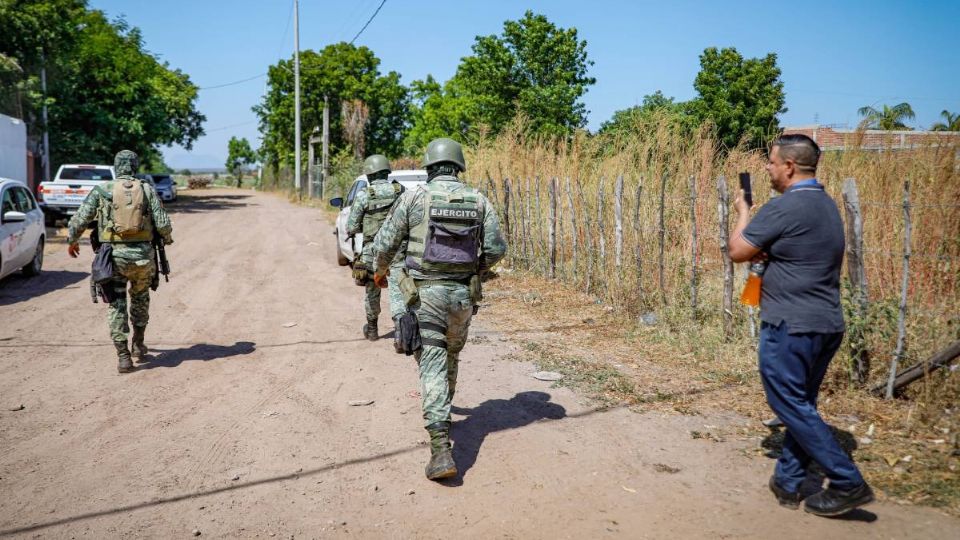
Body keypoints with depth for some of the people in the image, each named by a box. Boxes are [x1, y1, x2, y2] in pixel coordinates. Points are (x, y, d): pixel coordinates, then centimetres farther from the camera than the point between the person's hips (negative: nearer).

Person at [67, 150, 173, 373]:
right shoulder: (147, 190, 2)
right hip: (142, 255, 1)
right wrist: (167, 238, 18)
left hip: (113, 256, -1)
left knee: (116, 306, 7)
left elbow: (79, 220, 2)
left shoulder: (101, 190, 2)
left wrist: (72, 241, 21)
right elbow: (163, 224, -4)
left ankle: (124, 357, 0)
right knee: (140, 298, 24)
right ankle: (138, 345, 31)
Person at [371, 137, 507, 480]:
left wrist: (379, 271, 21)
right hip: (463, 294, 3)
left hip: (425, 293, -3)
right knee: (451, 357, 24)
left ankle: (441, 450, -15)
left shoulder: (415, 198, -5)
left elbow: (385, 244, 0)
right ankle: (441, 418, 46)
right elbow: (496, 249, 1)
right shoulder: (479, 201, 2)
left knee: (433, 367, -5)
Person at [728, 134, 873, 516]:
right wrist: (767, 255, 5)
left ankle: (847, 483, 1)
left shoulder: (782, 208, -17)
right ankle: (788, 481, 22)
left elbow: (737, 251, -10)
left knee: (790, 404, 0)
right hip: (828, 324, 9)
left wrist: (743, 213, 7)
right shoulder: (827, 205, 13)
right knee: (801, 404, 15)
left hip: (791, 326, -9)